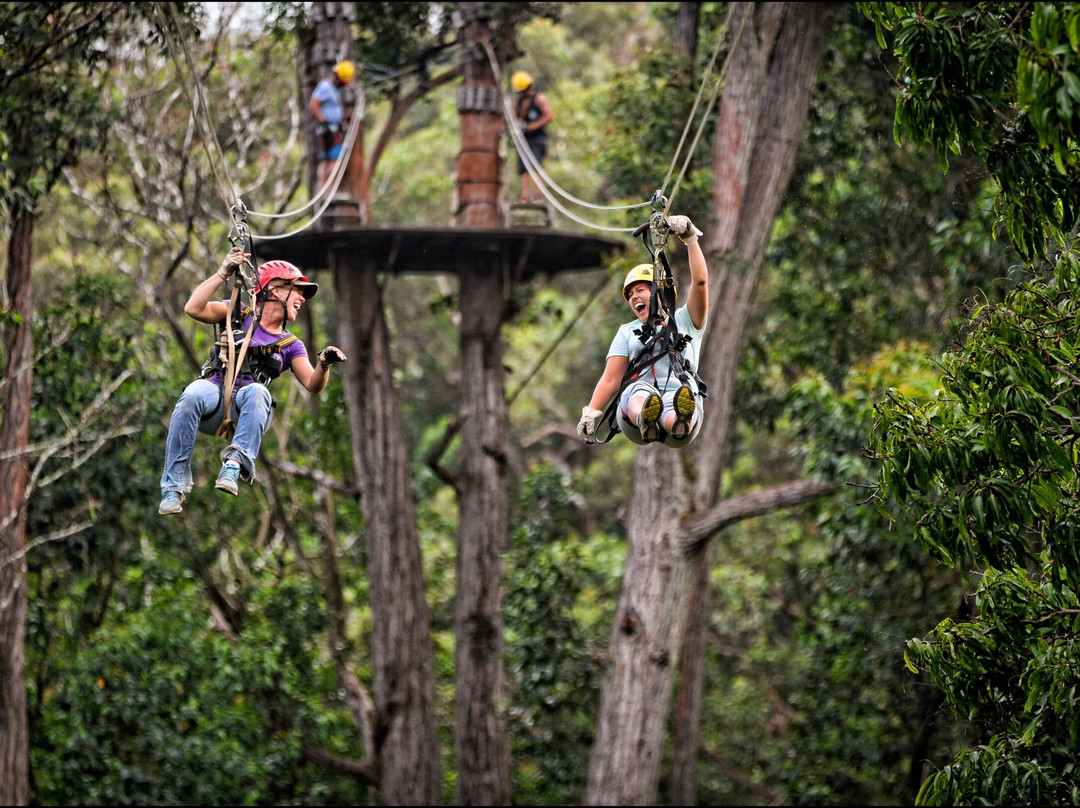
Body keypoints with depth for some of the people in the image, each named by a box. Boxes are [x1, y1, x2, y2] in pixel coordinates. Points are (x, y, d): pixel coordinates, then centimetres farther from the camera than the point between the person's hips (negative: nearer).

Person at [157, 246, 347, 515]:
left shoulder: (290, 345, 24)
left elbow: (312, 384, 8)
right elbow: (193, 309, 2)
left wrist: (324, 364, -13)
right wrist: (223, 273, -2)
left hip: (246, 411, 1)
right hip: (214, 396, -1)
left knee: (257, 391, -34)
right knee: (193, 394, -37)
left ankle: (235, 464, -50)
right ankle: (173, 487, -36)